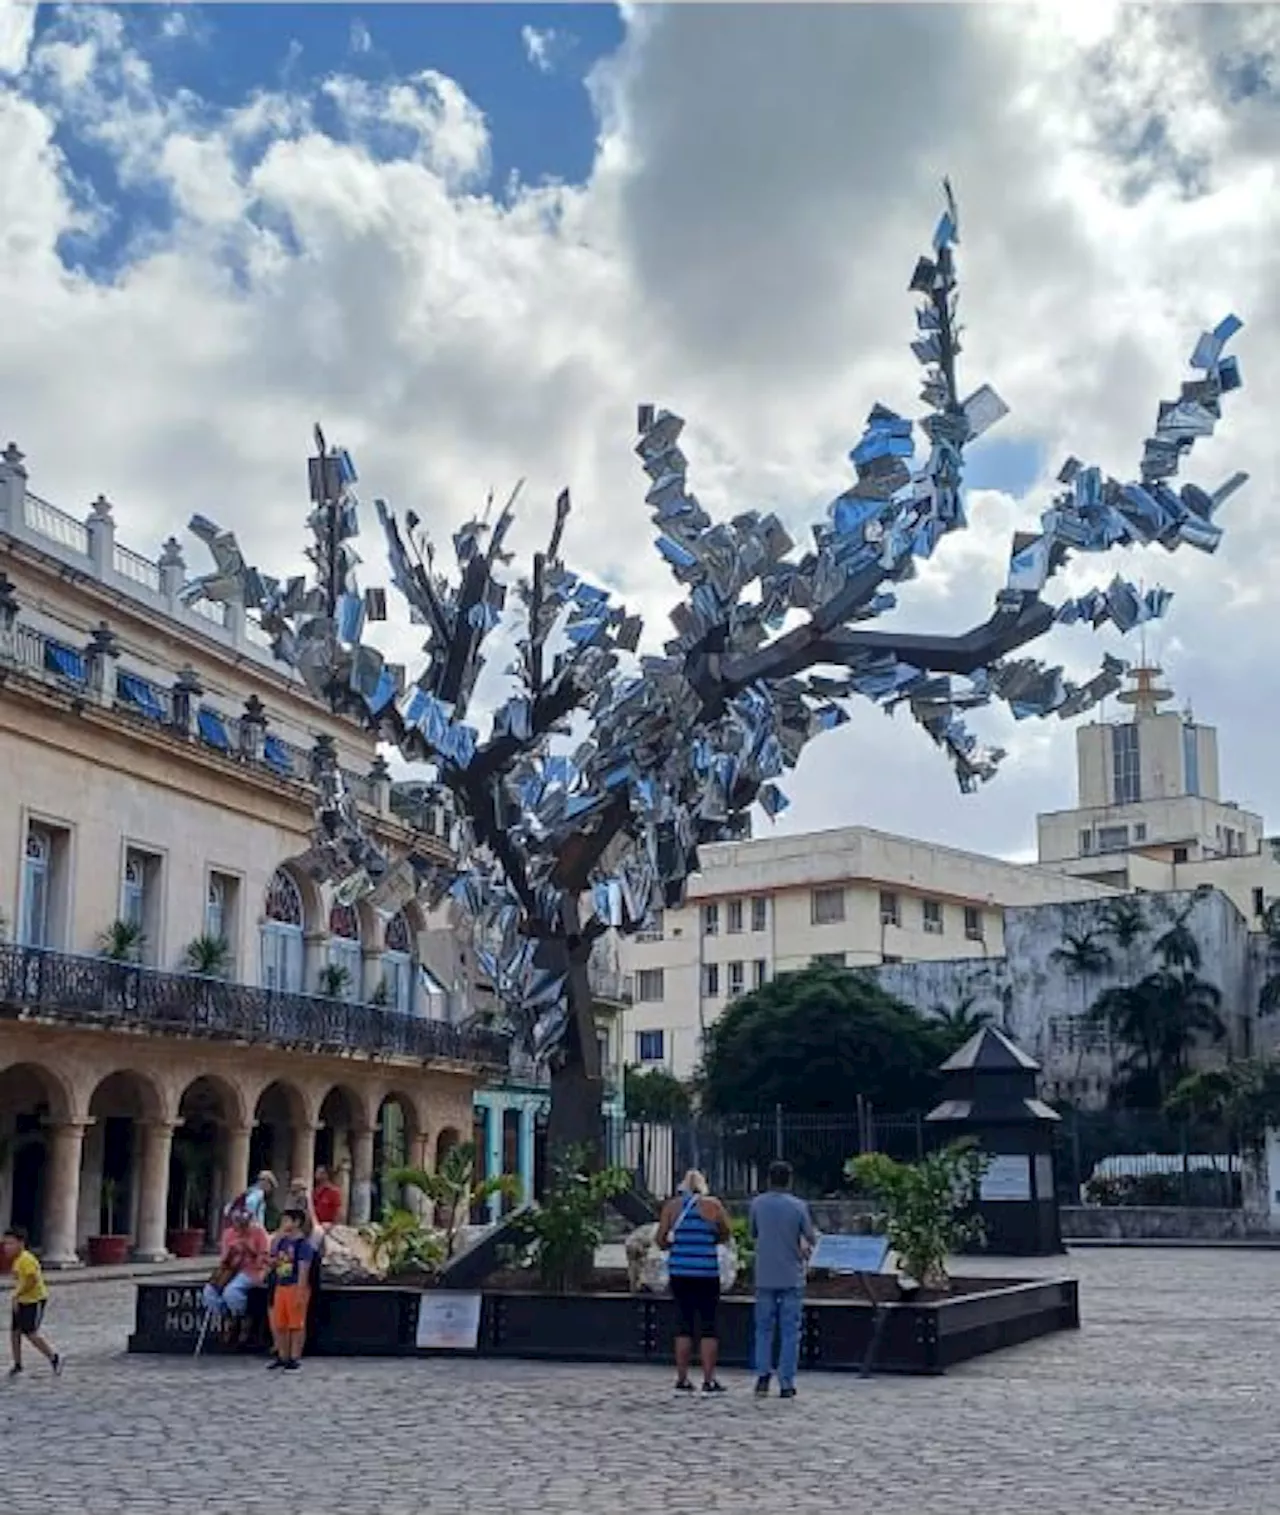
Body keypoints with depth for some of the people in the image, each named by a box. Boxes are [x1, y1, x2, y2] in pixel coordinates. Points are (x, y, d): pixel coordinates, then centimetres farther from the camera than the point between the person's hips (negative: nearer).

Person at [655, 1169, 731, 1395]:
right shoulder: (713, 1205, -1)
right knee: (707, 1326, 3)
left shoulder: (671, 1205, 3)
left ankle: (682, 1380, 9)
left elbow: (660, 1240, 1)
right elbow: (724, 1236, 6)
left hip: (679, 1272, 2)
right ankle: (709, 1381, 1)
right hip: (707, 1272, -2)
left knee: (683, 1324, 9)